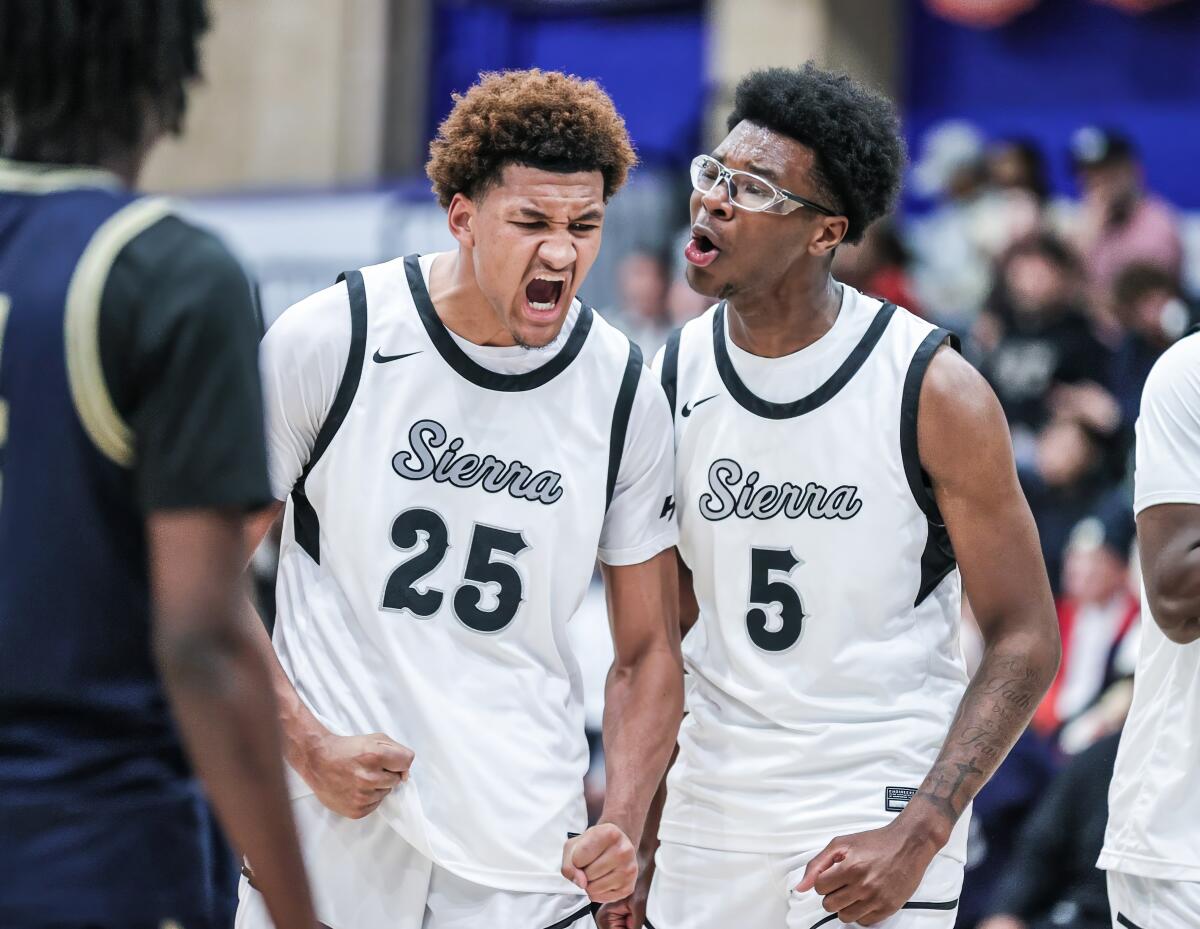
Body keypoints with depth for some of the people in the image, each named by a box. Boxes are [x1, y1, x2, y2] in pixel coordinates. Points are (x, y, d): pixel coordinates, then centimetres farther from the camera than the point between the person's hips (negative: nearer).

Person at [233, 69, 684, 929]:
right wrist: (309, 747, -9)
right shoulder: (327, 341, -7)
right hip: (333, 824, -1)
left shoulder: (623, 393, 0)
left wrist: (623, 827, -6)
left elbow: (649, 650, 8)